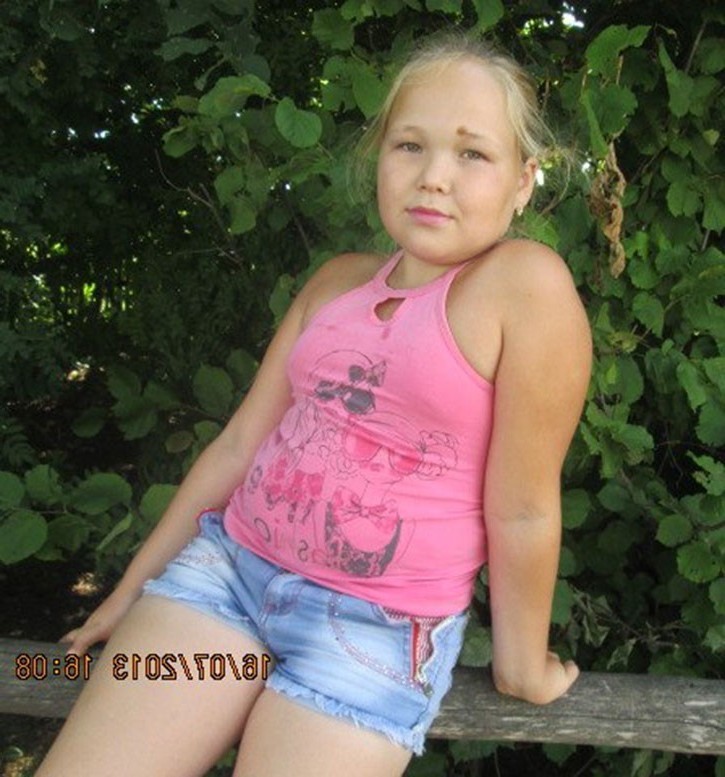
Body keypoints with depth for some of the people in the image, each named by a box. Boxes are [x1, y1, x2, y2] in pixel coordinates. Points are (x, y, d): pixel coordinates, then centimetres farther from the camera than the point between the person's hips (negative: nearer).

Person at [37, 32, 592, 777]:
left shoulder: (527, 284, -15)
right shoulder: (336, 282, 6)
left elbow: (520, 508, -10)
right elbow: (239, 441, 9)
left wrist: (521, 663, -1)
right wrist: (133, 588, 14)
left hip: (377, 628, -4)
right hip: (227, 560, 5)